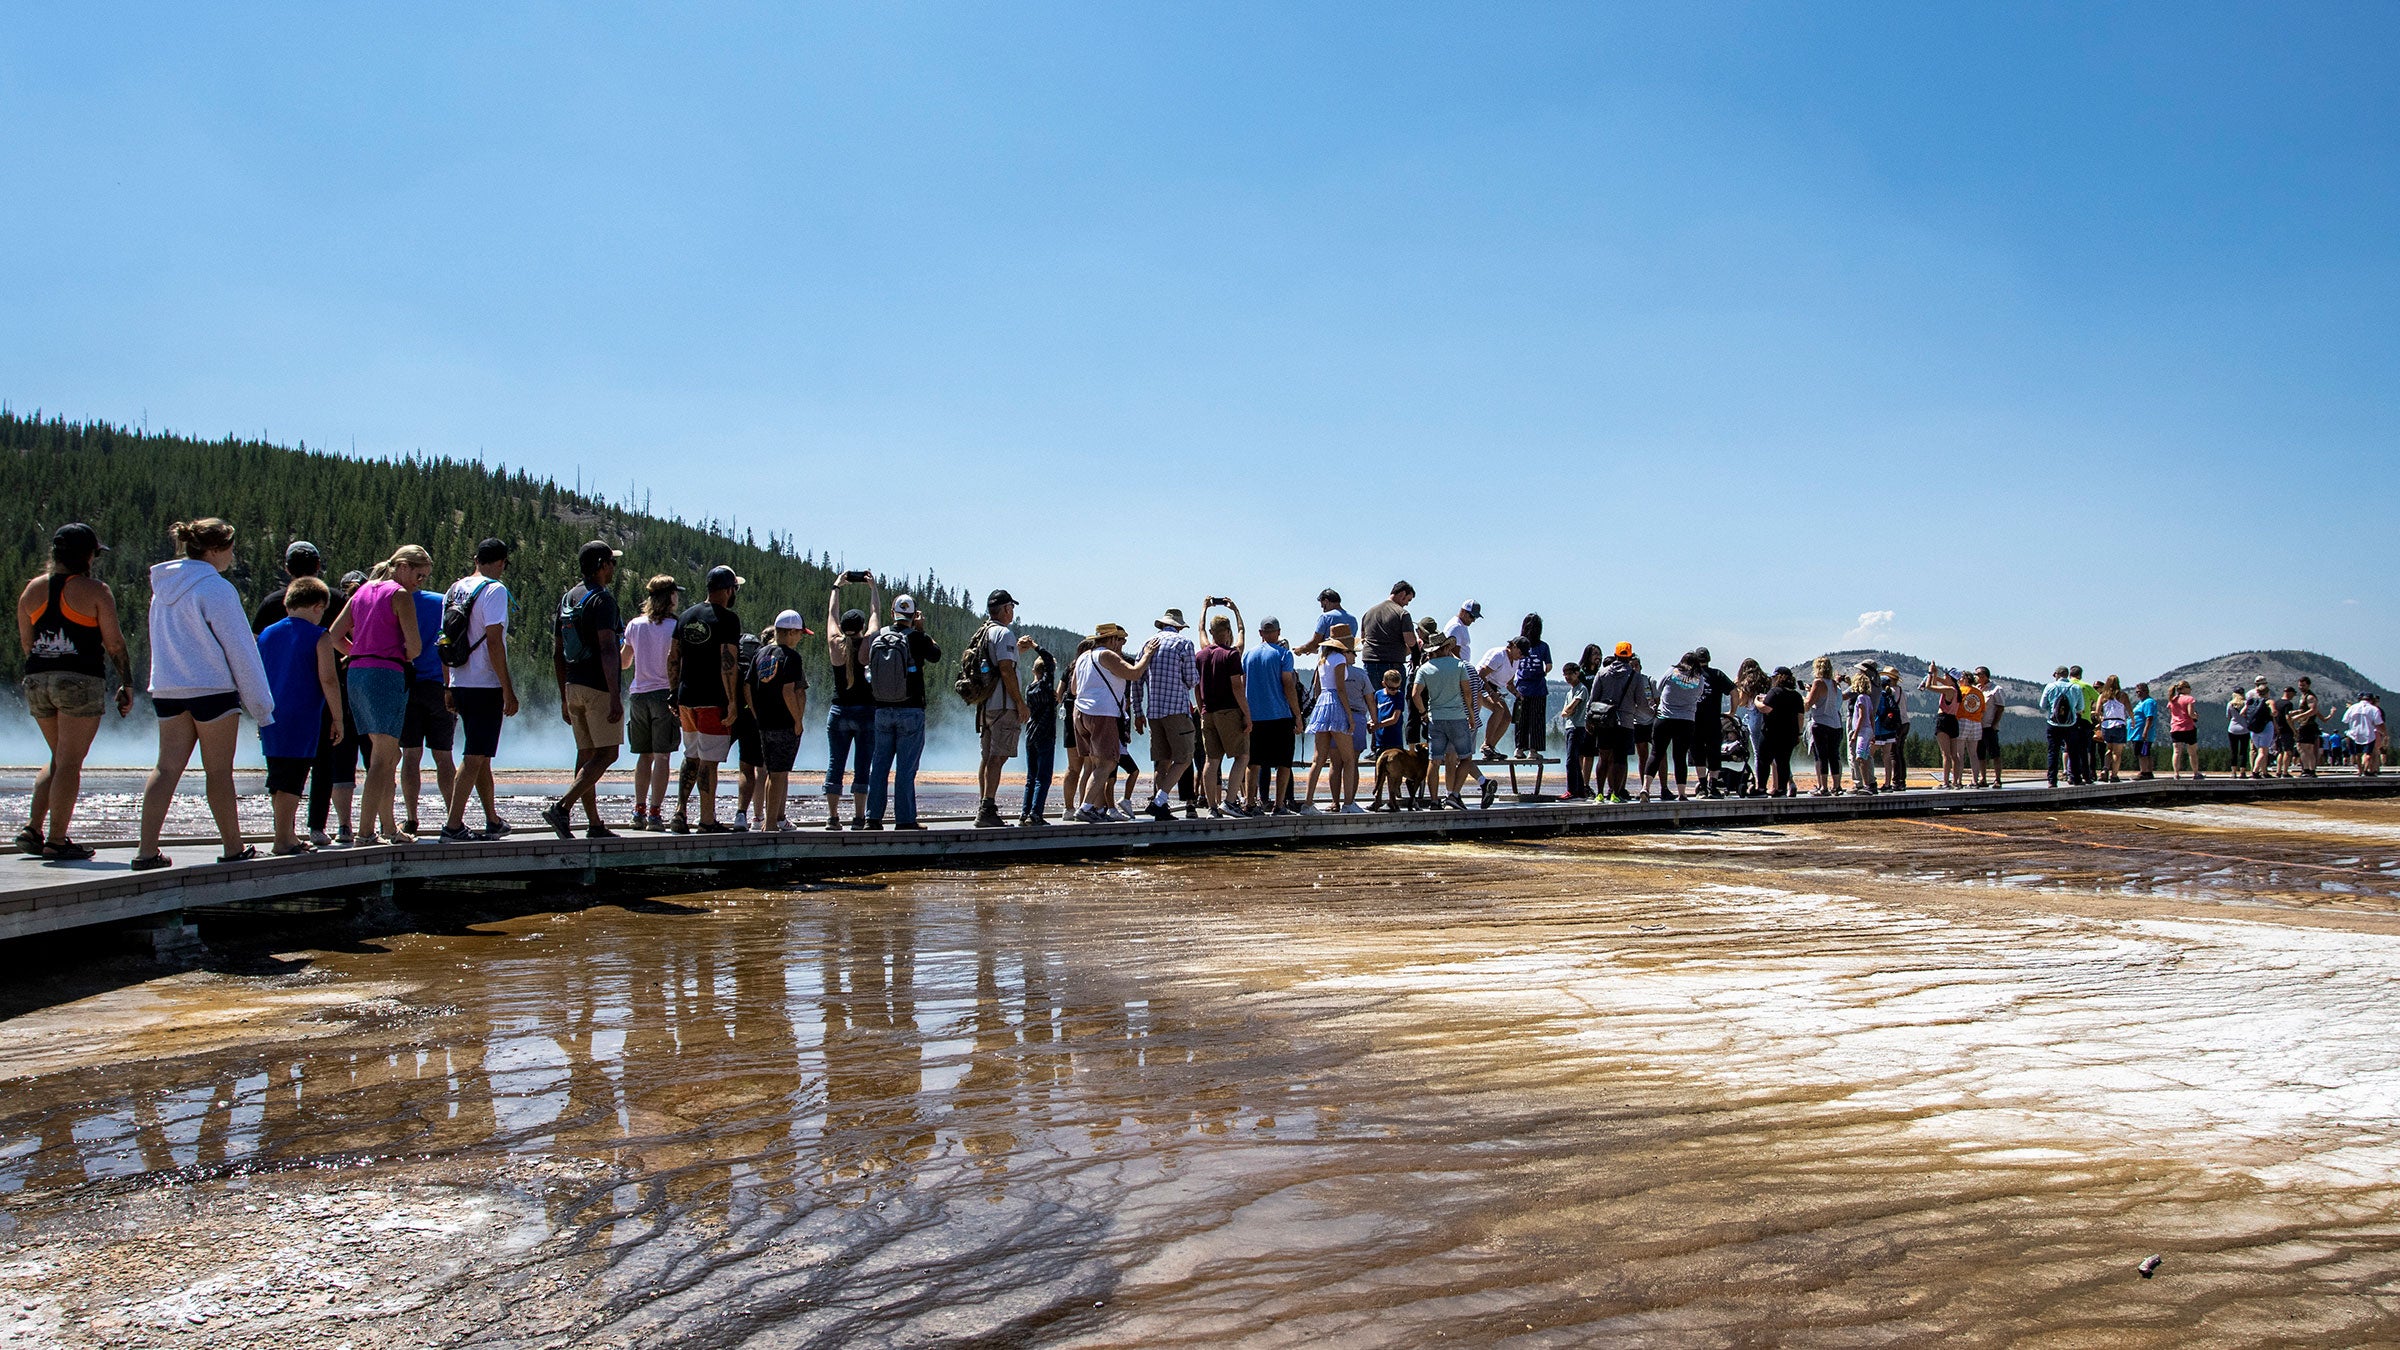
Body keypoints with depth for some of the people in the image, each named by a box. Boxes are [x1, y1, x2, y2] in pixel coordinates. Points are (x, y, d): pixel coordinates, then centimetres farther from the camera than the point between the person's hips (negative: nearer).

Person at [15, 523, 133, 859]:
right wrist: (126, 684, 1)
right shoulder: (95, 590, -6)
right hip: (80, 681, -6)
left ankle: (32, 829, 12)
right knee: (70, 763, -1)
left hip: (37, 680, 6)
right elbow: (114, 643, -7)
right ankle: (56, 841, -1)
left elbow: (25, 642, 14)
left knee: (59, 758, 20)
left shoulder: (33, 589, 9)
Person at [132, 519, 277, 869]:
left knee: (167, 767, 5)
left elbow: (163, 642, 16)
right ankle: (233, 849, 9)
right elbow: (240, 649, -10)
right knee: (219, 771, 1)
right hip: (212, 687, -7)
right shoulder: (216, 588, -11)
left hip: (166, 689, 7)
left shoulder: (163, 586, 12)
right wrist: (261, 706, -6)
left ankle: (147, 851, 1)